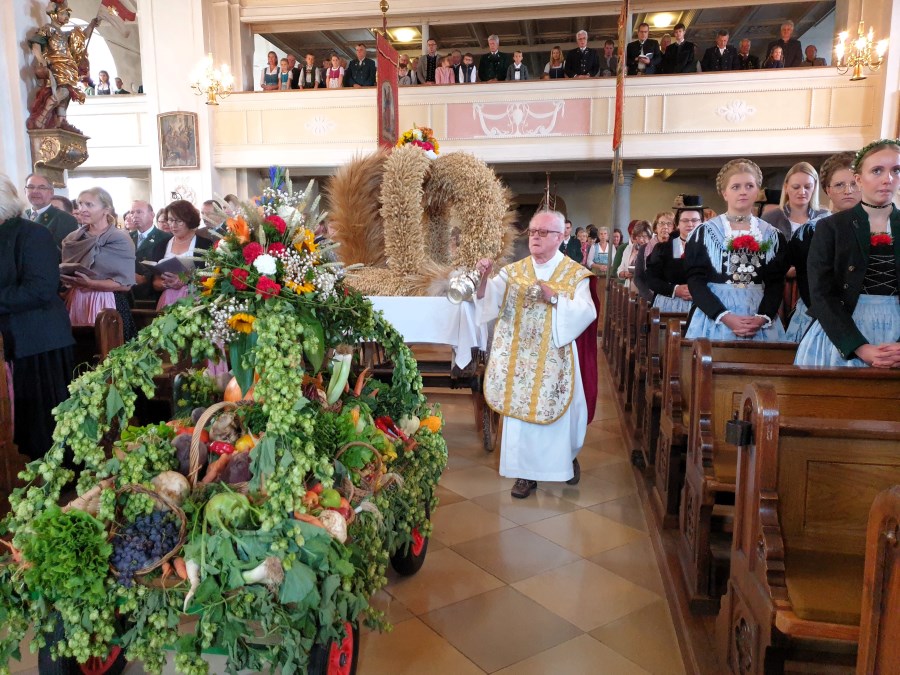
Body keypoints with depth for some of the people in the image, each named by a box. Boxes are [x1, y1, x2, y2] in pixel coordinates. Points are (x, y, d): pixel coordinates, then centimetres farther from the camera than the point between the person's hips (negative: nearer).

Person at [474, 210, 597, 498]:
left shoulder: (575, 274, -2)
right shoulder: (513, 271, 4)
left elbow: (586, 313, -15)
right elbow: (488, 301, -8)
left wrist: (553, 297, -26)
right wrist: (484, 278, -28)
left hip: (555, 358, -2)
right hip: (519, 358, 2)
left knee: (559, 410, 11)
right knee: (520, 410, 4)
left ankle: (568, 456, 40)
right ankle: (526, 472, 19)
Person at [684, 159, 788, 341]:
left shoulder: (772, 235, 9)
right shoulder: (705, 232, 2)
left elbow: (776, 283, 5)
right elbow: (695, 280, -5)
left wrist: (762, 318, -12)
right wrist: (725, 316, -15)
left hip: (759, 318, 2)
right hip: (714, 316, -2)